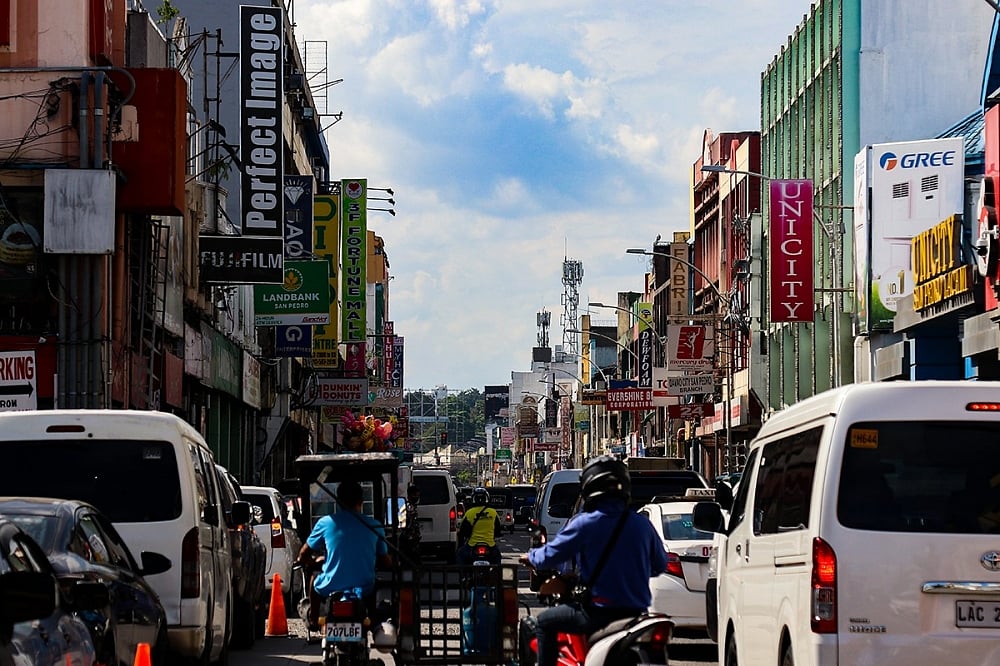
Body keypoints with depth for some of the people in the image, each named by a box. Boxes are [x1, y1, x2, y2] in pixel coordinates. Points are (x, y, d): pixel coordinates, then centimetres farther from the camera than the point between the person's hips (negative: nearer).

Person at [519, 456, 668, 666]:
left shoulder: (584, 523, -10)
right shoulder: (642, 524, 2)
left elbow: (550, 557, -5)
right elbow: (660, 565, 13)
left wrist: (531, 557, 17)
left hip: (598, 613, -5)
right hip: (637, 612, 5)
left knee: (545, 622, 15)